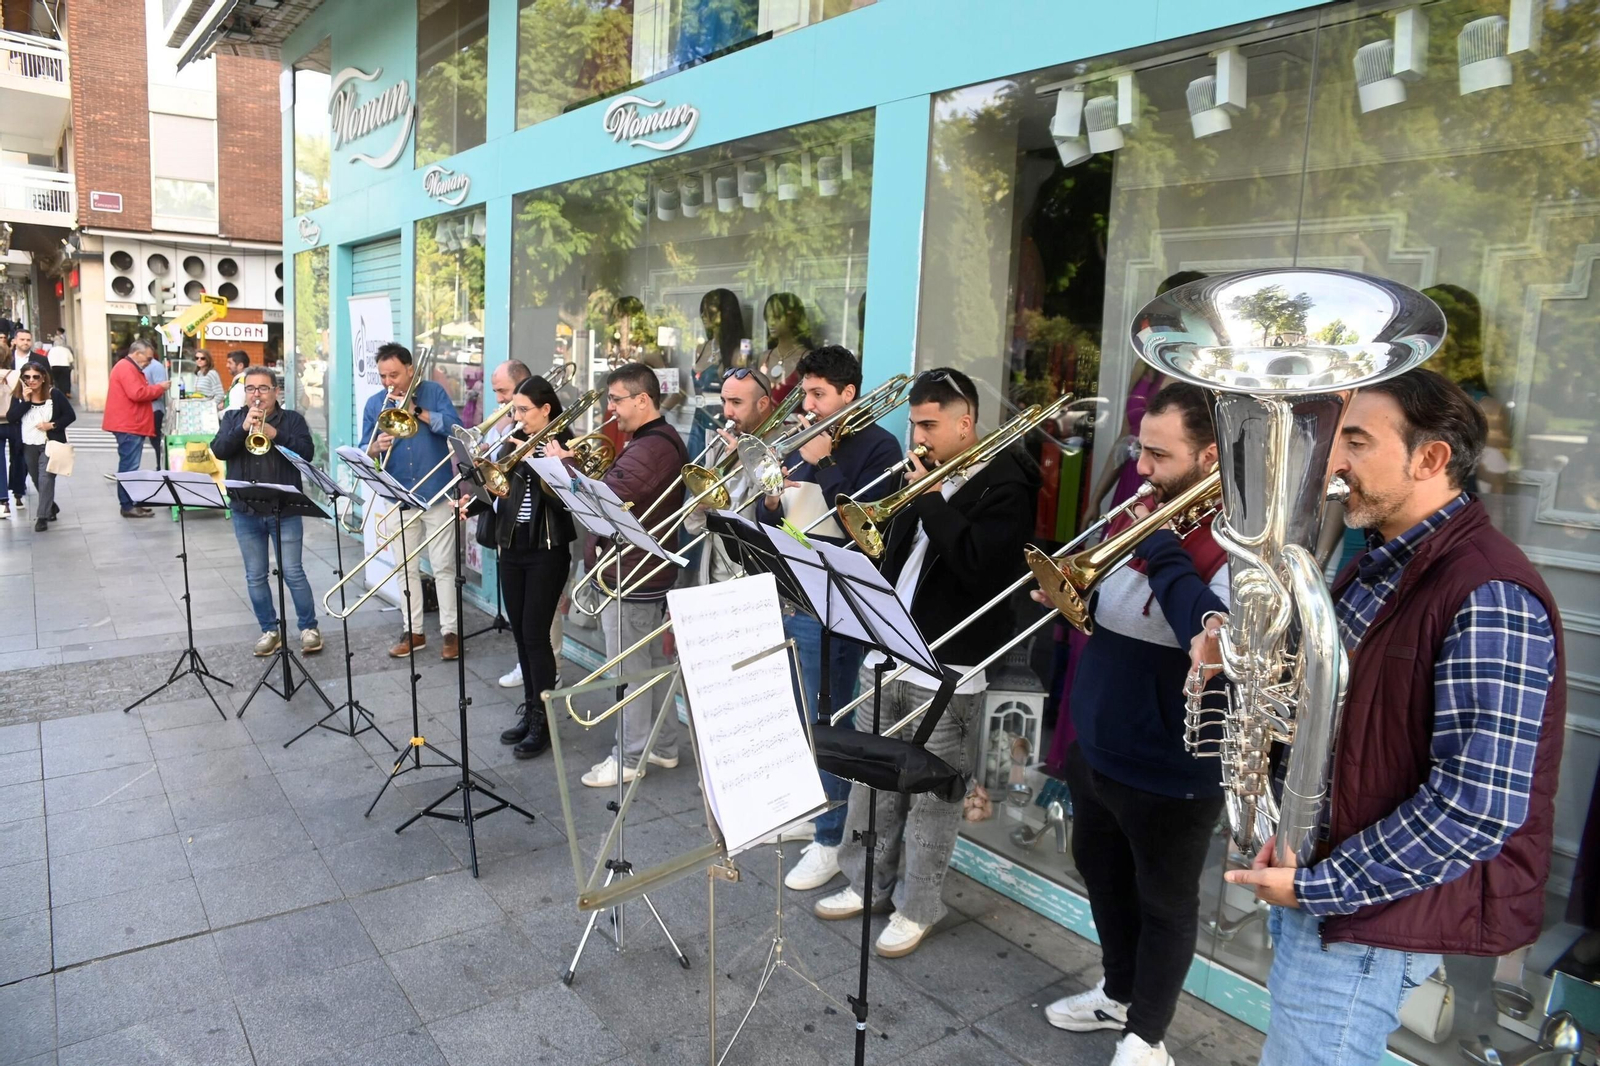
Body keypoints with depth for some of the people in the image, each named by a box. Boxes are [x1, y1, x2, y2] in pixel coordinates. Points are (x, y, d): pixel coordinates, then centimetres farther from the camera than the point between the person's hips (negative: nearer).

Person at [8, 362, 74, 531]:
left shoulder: (54, 394, -8)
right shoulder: (18, 396, 0)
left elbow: (70, 415, -6)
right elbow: (10, 418, -11)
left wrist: (52, 425, -19)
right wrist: (25, 401, -19)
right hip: (29, 446, 4)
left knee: (45, 479, -13)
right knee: (38, 480, 16)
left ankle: (42, 517, -10)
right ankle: (51, 507, 37)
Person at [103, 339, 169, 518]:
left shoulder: (130, 368, 21)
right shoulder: (126, 368, -13)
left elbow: (140, 393, 22)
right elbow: (137, 393, -24)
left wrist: (155, 392, 6)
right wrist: (159, 388, -12)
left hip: (131, 425, 11)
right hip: (128, 426, -11)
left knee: (129, 466, 12)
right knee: (129, 467, -8)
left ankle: (130, 503, 17)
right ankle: (128, 506, -7)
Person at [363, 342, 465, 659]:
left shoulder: (433, 392, -3)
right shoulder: (374, 403, 4)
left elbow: (455, 427, -16)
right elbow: (364, 450, 3)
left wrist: (417, 411, -20)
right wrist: (376, 447, -19)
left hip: (437, 494, -3)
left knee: (443, 566, 0)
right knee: (407, 568, 9)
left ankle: (450, 631, 7)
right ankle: (413, 631, 19)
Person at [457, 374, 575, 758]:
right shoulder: (515, 440, 9)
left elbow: (562, 498, -19)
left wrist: (531, 459, -22)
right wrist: (471, 504, -14)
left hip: (547, 552, -6)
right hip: (511, 549, 6)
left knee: (535, 633, -5)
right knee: (520, 633, 11)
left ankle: (544, 722, 5)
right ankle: (530, 712, 24)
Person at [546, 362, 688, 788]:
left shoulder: (652, 447, -22)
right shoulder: (657, 441, 14)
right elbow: (621, 491, 13)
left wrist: (563, 465, -17)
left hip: (631, 576, -11)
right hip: (647, 571, 11)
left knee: (630, 670, 1)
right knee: (651, 664, 19)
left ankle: (628, 759, 13)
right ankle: (664, 744, 30)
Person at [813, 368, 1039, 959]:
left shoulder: (1005, 484, -9)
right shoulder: (926, 472, 11)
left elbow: (978, 567, -23)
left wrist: (930, 497, -18)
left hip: (946, 667, -7)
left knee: (930, 796, 5)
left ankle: (916, 907, 22)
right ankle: (867, 882, 34)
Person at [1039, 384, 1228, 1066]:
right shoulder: (1140, 511, 3)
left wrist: (1161, 548, -29)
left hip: (1170, 771, -8)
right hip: (1093, 747, 8)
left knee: (1163, 903, 14)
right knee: (1100, 871, 25)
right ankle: (1119, 992, 50)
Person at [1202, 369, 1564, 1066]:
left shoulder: (1488, 598, -24)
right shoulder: (1379, 566, 7)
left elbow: (1477, 807, -27)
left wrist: (1319, 886, -20)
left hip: (1370, 911, -9)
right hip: (1309, 874, 9)